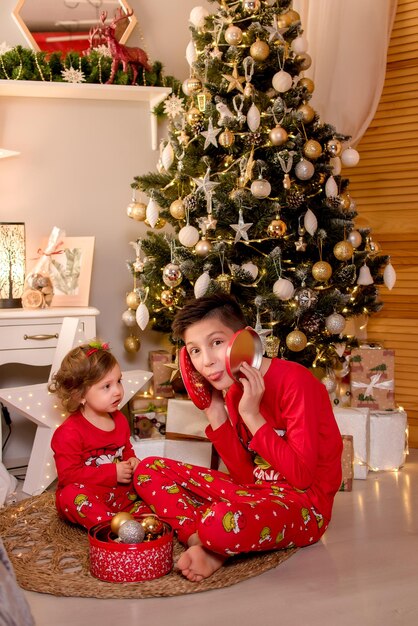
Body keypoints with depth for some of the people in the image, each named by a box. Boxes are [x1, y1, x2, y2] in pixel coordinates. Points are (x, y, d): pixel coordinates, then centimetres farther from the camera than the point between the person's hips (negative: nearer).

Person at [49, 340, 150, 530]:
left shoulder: (120, 420, 8)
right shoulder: (69, 432, -16)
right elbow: (68, 475, -21)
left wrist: (132, 461, -4)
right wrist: (112, 473, -21)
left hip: (119, 491, 6)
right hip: (87, 494, -6)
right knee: (72, 493, -36)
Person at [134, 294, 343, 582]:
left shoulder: (294, 381, -20)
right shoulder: (233, 388, 3)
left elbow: (303, 475, -22)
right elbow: (245, 475, 2)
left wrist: (252, 416, -22)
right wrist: (215, 414, -6)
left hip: (304, 502, -8)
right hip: (256, 489, 9)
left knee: (222, 522, -41)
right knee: (149, 469, 3)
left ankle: (211, 547, -6)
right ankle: (202, 542, -16)